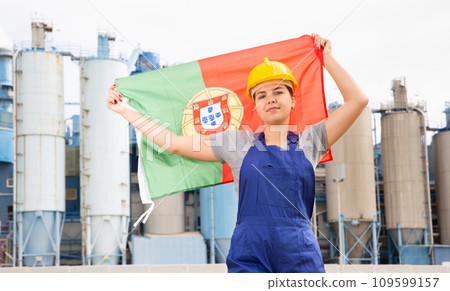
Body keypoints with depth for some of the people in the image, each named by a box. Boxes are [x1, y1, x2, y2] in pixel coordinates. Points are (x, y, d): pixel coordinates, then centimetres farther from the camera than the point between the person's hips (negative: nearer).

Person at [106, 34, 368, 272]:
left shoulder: (308, 142, 11)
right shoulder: (237, 143, 12)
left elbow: (358, 100, 7)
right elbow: (174, 143, 15)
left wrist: (326, 56, 11)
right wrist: (125, 111, 17)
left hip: (301, 258, 0)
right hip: (250, 256, 0)